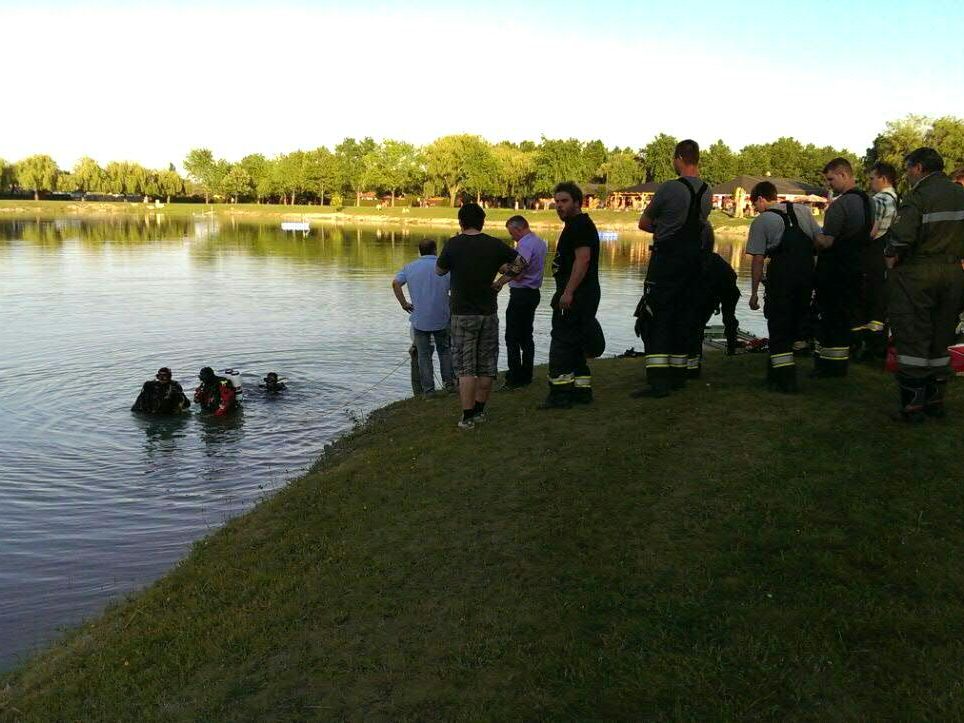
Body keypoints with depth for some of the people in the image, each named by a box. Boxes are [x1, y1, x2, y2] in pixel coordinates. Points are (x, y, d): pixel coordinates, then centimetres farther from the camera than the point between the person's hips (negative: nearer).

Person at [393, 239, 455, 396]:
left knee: (424, 355, 7)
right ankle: (449, 382, 18)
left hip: (419, 319, 0)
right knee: (444, 350, 18)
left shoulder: (410, 267, 4)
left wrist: (404, 303, -3)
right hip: (441, 318, 0)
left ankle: (428, 389, 7)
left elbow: (395, 283, -9)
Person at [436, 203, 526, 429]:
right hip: (489, 312, 3)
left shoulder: (453, 244, -8)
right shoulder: (494, 245, -1)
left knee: (466, 367, 0)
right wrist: (505, 268, 26)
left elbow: (439, 271, 5)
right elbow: (521, 262, 10)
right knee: (486, 366, 12)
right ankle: (480, 411, 21)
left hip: (463, 314, -2)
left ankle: (467, 417, -1)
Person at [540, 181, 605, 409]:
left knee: (561, 343, -9)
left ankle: (559, 394, -7)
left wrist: (568, 292, -26)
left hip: (576, 295, -11)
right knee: (574, 344, 14)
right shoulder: (575, 225, 21)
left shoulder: (580, 225, -13)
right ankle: (582, 390, 20)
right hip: (577, 295, 11)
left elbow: (583, 259, -22)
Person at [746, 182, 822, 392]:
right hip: (808, 274, 5)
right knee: (797, 324, 17)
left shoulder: (761, 221, -2)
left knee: (778, 327, 4)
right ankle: (782, 370, 27)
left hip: (781, 277, -5)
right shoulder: (803, 211, 13)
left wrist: (754, 292, -2)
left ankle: (785, 380, 2)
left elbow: (758, 260, -7)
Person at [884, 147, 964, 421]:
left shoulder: (917, 197, -13)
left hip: (917, 274, -6)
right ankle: (936, 400, 22)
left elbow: (902, 236, -24)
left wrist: (891, 256, -7)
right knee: (940, 341, 15)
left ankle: (913, 404, 3)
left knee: (912, 340, 1)